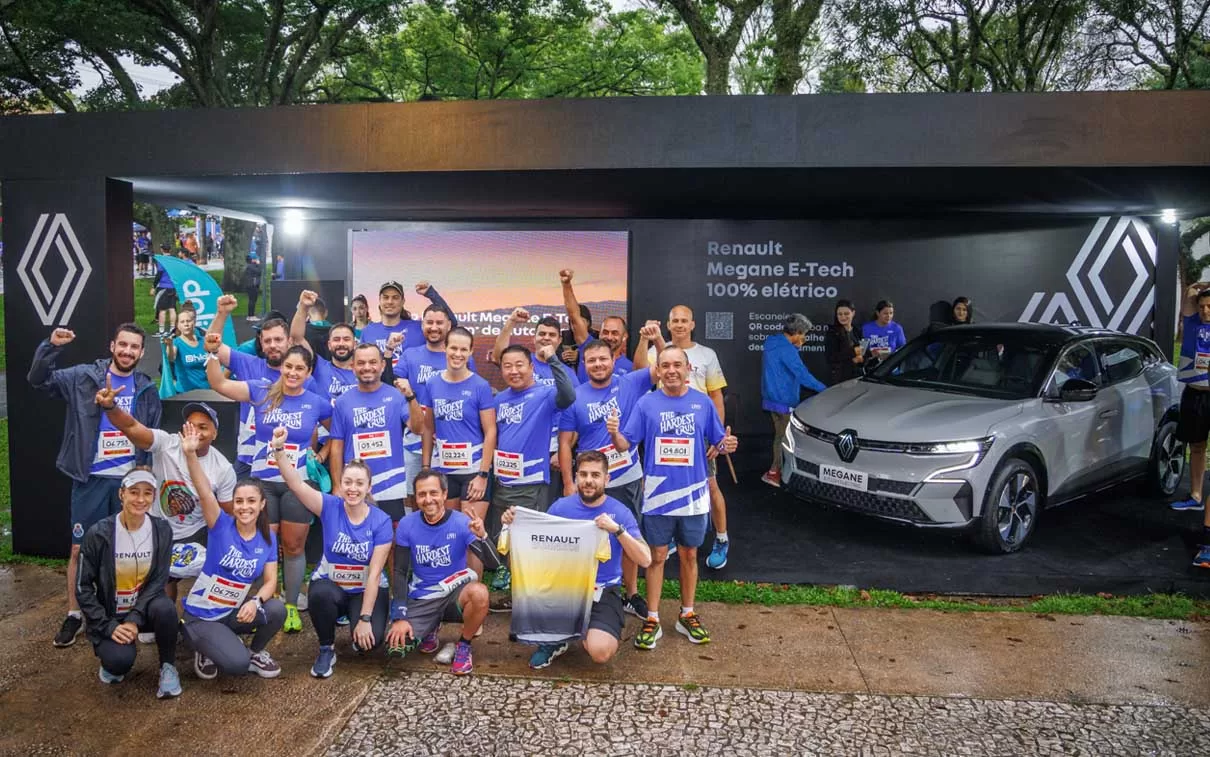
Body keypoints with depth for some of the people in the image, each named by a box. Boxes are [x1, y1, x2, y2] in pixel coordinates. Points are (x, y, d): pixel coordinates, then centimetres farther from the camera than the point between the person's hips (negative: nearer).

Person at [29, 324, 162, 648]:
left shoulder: (147, 389, 5)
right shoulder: (83, 378, -1)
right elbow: (39, 379, -8)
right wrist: (51, 346, -23)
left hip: (130, 479, 2)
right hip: (91, 479, -2)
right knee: (80, 548, 4)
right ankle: (74, 614, 18)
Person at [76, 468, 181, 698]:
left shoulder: (162, 531, -9)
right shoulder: (99, 533, -14)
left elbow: (157, 582, -9)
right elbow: (83, 588, -9)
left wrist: (134, 619, -22)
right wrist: (109, 627, -17)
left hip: (144, 608, 2)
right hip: (109, 616, -1)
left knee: (165, 608, -33)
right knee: (121, 659, -29)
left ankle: (168, 667, -8)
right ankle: (113, 659, 10)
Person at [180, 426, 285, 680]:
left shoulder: (268, 539, -4)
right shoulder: (221, 526, -15)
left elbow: (270, 581, -5)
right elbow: (204, 492, -32)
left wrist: (255, 601, -28)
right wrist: (190, 454, -48)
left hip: (234, 612, 4)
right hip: (202, 615, -4)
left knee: (277, 610, -26)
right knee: (237, 664, -24)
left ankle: (255, 652, 5)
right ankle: (207, 649, 10)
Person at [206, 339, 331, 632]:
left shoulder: (318, 403, -2)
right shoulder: (262, 392, -2)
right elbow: (219, 384, -8)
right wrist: (213, 353, -21)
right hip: (262, 482, 1)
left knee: (293, 547, 9)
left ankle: (291, 606, 23)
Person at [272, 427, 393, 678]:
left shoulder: (381, 521, -16)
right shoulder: (330, 507, -13)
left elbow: (374, 574, -17)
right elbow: (296, 484, -29)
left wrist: (365, 619, -20)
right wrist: (279, 450, -46)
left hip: (366, 591, 0)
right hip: (330, 584, 1)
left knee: (371, 638, -26)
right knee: (320, 594, -36)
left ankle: (358, 632, 15)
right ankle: (327, 649, -6)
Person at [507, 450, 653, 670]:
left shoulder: (620, 512, -7)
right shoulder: (561, 507, 0)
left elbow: (645, 560, -16)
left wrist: (617, 530, -29)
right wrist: (515, 523, -12)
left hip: (603, 591, -3)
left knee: (601, 652, -27)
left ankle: (589, 632, 14)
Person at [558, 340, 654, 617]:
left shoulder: (629, 384, -3)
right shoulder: (575, 398, -5)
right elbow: (565, 443, -3)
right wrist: (568, 483, -7)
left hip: (629, 479, 2)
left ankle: (631, 595, 32)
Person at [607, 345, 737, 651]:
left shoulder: (703, 403, 0)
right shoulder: (646, 403, -4)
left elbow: (716, 443, 7)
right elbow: (626, 445, -5)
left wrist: (725, 446, -15)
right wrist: (614, 433, -27)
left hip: (693, 494, 2)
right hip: (658, 495, -1)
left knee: (689, 555, 14)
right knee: (657, 556, 7)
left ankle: (687, 614, 29)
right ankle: (652, 620, 17)